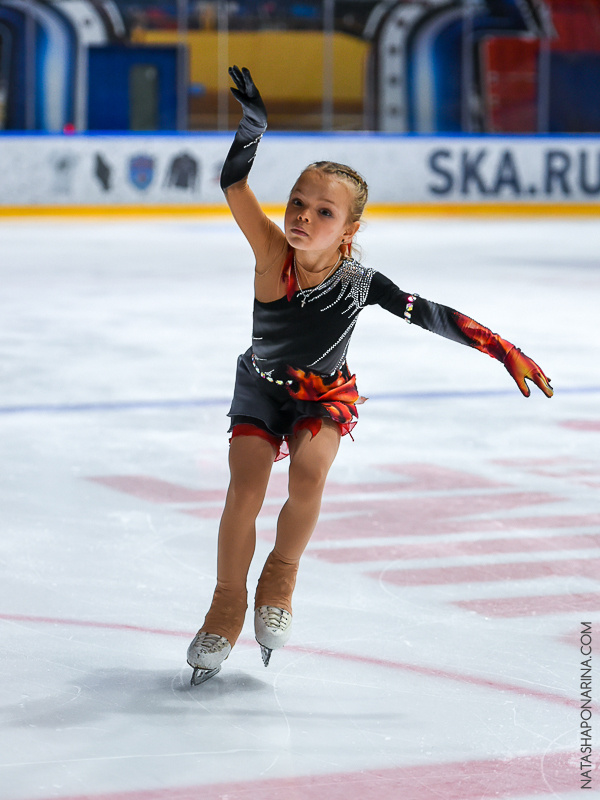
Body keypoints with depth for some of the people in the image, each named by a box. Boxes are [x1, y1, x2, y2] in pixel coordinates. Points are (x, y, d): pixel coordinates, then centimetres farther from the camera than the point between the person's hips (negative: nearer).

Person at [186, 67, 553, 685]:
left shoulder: (360, 282, -25)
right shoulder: (273, 254, -27)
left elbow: (437, 317, -17)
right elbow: (233, 186, -39)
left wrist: (506, 352, -19)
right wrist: (251, 130, -56)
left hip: (325, 394, 0)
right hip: (261, 387, 0)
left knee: (308, 478, -24)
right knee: (245, 490, -15)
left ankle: (281, 575, 5)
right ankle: (228, 605, 7)